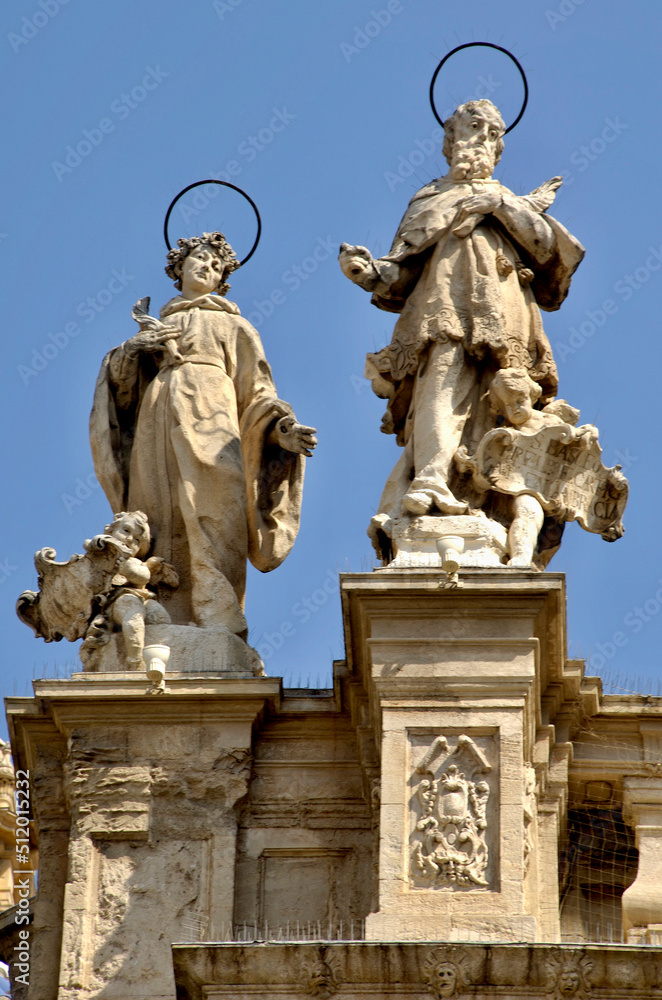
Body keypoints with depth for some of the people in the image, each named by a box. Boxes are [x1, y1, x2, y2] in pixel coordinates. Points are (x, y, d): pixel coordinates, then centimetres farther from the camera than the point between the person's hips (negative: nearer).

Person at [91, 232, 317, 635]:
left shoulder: (233, 326, 23)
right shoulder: (157, 326, 30)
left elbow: (256, 392, 11)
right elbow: (122, 383, 18)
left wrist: (281, 430, -8)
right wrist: (133, 349, -2)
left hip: (209, 428, -3)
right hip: (159, 431, 3)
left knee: (213, 526, -20)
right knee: (164, 538, -11)